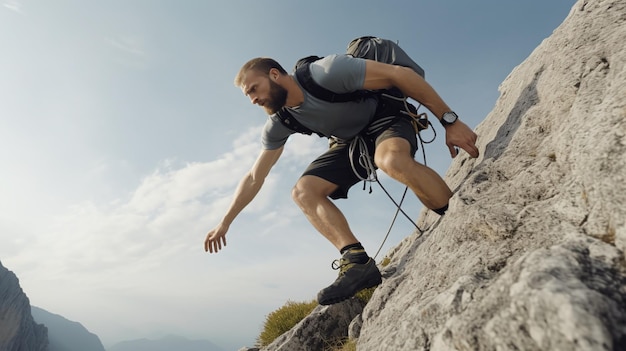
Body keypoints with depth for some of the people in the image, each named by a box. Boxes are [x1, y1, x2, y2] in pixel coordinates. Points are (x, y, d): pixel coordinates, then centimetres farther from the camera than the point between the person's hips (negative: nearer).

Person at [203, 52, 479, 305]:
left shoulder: (326, 72, -27)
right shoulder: (278, 124, -6)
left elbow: (400, 73, -24)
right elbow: (254, 177, 2)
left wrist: (450, 121, -24)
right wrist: (225, 223, 3)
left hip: (388, 121, -6)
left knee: (392, 160, -41)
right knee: (302, 191, -12)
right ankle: (358, 262, -18)